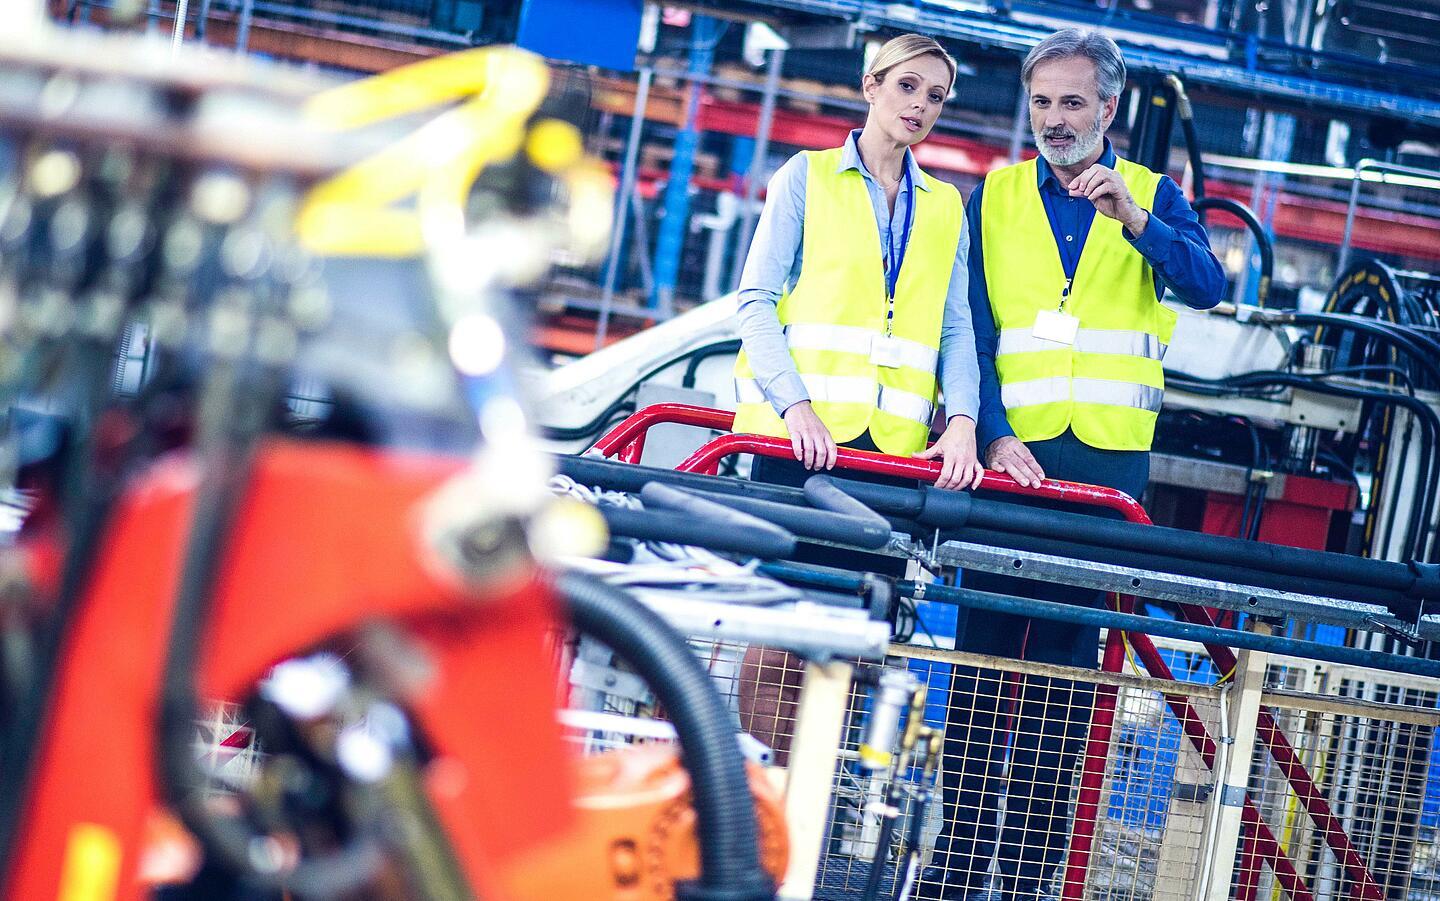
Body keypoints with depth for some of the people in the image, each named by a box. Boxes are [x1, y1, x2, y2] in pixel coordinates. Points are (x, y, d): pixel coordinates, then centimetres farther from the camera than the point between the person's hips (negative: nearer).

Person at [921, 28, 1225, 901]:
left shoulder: (1154, 197, 10)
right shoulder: (995, 197, 10)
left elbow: (1206, 286, -8)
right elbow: (972, 328, 4)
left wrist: (1133, 216, -24)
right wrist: (994, 435, -10)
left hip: (1109, 462, 0)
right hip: (1010, 454, 0)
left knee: (1068, 672, 1)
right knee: (984, 658, -1)